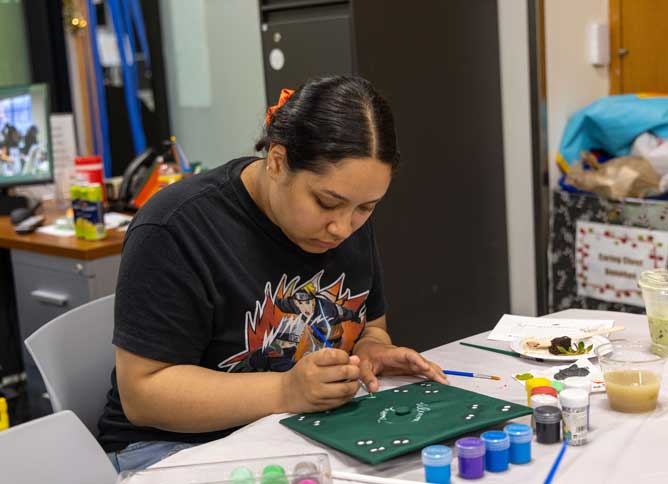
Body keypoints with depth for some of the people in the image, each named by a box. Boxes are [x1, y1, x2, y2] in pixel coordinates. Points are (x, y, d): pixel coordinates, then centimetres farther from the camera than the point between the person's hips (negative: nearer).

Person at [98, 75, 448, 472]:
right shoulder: (176, 231, -18)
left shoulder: (349, 216, 2)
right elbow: (142, 393, -18)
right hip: (183, 445, -5)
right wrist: (287, 392, -28)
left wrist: (371, 351, -9)